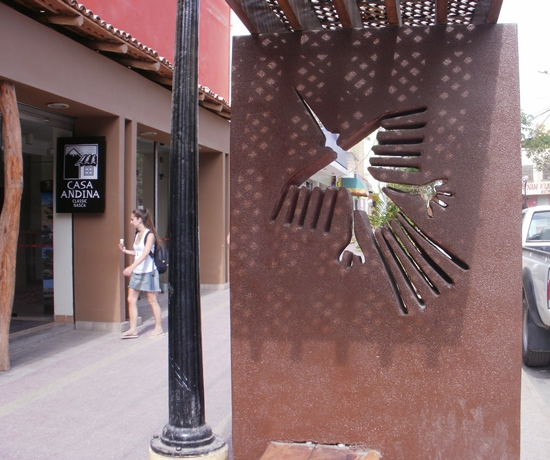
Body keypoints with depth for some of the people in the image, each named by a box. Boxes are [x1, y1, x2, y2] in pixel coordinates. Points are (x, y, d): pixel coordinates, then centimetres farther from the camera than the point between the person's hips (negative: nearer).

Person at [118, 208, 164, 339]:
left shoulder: (149, 235, -14)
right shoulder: (137, 234, 10)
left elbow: (145, 254, -25)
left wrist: (132, 266, -35)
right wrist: (125, 250, 9)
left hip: (148, 271, -8)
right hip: (136, 272, 8)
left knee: (152, 300, 3)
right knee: (131, 299, 3)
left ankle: (158, 328, 15)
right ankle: (133, 330, 7)